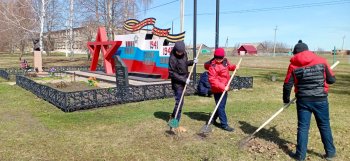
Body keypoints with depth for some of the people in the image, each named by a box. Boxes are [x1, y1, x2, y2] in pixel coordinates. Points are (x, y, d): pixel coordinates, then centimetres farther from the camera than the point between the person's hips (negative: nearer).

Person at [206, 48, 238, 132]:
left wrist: (234, 67, 4)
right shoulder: (212, 66, -21)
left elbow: (228, 66, 24)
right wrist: (222, 87, -31)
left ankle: (213, 120, 34)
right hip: (218, 90, -8)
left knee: (221, 105, 19)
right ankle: (224, 124, 6)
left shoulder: (225, 61, 1)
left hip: (224, 88, 9)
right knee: (221, 106, -2)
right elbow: (212, 80, -25)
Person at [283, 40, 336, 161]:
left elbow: (287, 85, -2)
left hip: (303, 100, -1)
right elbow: (332, 80, 5)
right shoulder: (322, 61, -1)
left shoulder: (293, 65, -3)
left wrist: (286, 99, 12)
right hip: (320, 99, 1)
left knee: (303, 127, 7)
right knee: (324, 126, 16)